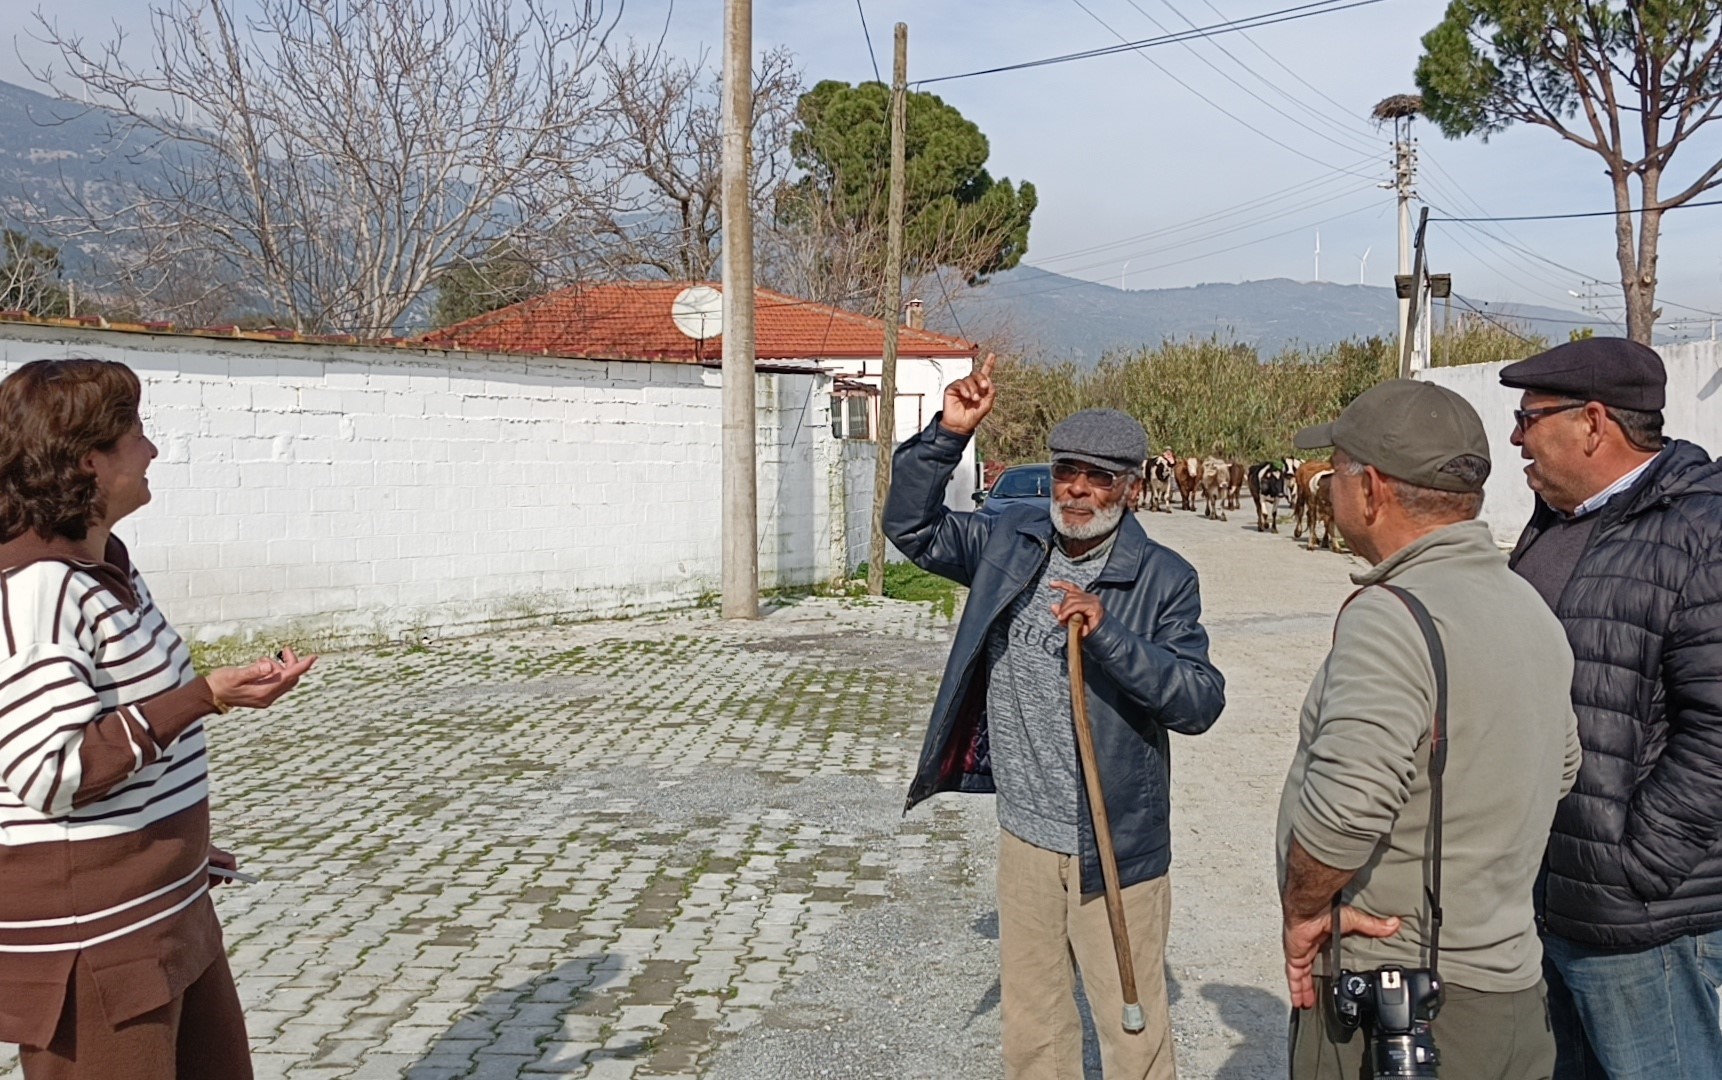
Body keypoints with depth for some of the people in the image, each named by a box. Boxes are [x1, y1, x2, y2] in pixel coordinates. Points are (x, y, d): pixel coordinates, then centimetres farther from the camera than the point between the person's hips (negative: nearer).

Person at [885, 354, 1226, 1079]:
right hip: (1024, 835, 4)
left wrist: (1109, 633, -32)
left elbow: (1201, 702, -18)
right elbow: (911, 527, 3)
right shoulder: (1009, 543, 1)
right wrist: (948, 436, -11)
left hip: (1115, 845, -4)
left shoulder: (1164, 580, -12)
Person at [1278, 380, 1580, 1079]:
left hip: (1385, 1008, -8)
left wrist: (1303, 910, -16)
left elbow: (1346, 802, -33)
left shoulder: (1391, 615, -23)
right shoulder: (1532, 609, 8)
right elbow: (1560, 768, 20)